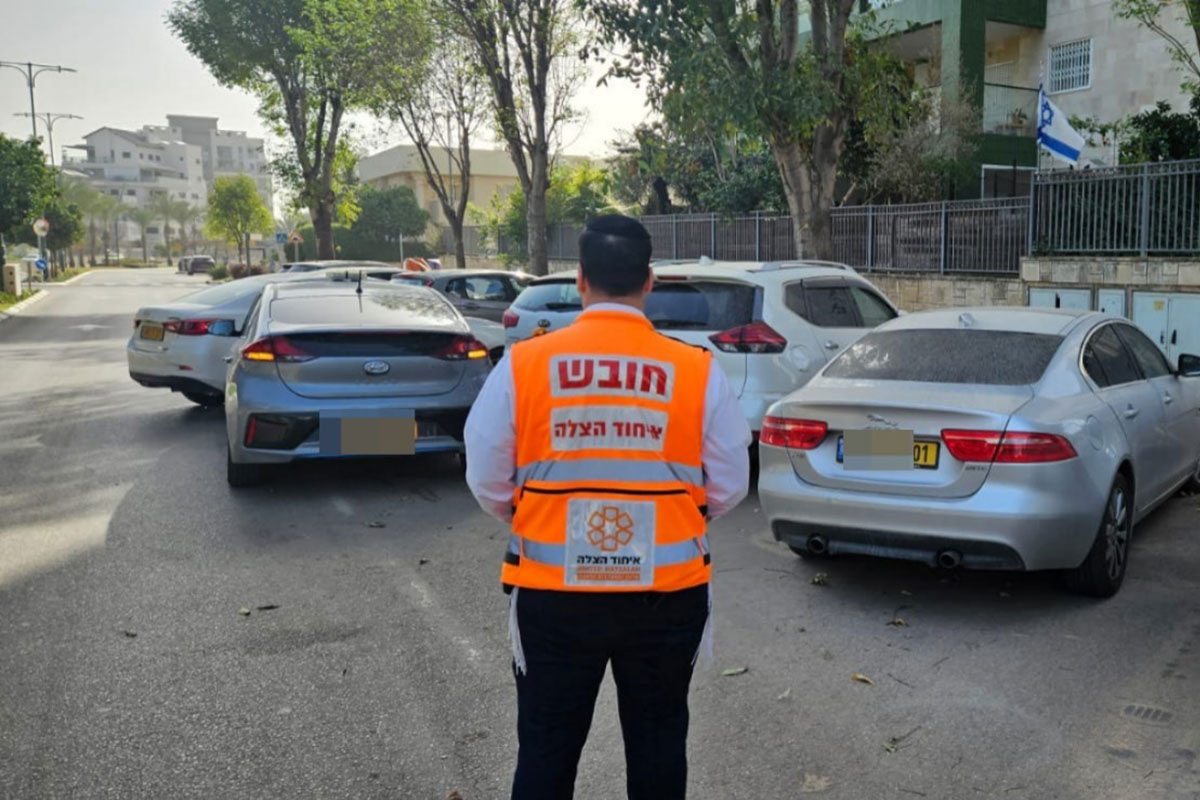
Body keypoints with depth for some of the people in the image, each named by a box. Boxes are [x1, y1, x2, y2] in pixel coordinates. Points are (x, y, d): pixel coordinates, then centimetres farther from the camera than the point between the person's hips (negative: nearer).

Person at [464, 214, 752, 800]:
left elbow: (487, 482, -1)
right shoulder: (698, 371, -7)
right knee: (657, 741, 19)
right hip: (668, 592, 1)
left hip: (551, 592, 0)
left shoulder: (522, 365, -8)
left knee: (546, 746, 15)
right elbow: (729, 487, 0)